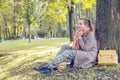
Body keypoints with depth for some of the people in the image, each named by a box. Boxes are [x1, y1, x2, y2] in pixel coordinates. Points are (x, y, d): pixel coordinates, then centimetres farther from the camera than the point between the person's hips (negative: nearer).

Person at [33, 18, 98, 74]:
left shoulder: (90, 34, -12)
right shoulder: (81, 33, 12)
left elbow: (86, 49, -17)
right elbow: (75, 47, 10)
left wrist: (80, 37, -15)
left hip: (89, 57, -8)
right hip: (81, 54, 8)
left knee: (67, 52, -28)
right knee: (65, 47, -9)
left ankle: (48, 64, -34)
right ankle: (53, 65, -23)